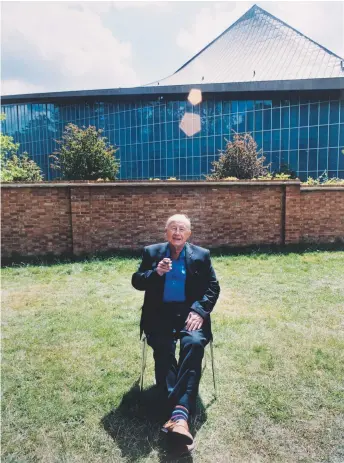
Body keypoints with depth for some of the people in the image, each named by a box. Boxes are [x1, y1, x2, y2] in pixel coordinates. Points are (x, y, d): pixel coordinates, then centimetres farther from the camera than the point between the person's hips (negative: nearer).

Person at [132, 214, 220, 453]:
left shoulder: (202, 255, 11)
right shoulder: (151, 252, 12)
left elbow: (213, 287, 6)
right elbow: (136, 282, 7)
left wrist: (200, 311, -12)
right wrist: (156, 273, -13)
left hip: (190, 313, 0)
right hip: (160, 313, 1)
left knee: (194, 344, -30)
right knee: (164, 346, -29)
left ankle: (180, 413, -37)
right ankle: (180, 411, -27)